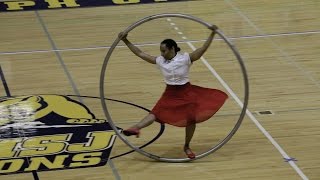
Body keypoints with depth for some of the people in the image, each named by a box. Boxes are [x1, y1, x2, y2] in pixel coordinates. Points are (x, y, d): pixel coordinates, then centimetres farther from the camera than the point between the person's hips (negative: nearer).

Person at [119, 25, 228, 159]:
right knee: (156, 113, -15)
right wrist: (126, 41, -7)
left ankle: (187, 147, 17)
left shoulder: (186, 58, -14)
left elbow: (203, 48, -20)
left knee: (191, 119, -5)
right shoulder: (159, 61, -4)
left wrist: (212, 34, -31)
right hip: (170, 94, 2)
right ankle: (136, 128, -38)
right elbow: (140, 54, -2)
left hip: (186, 92, -2)